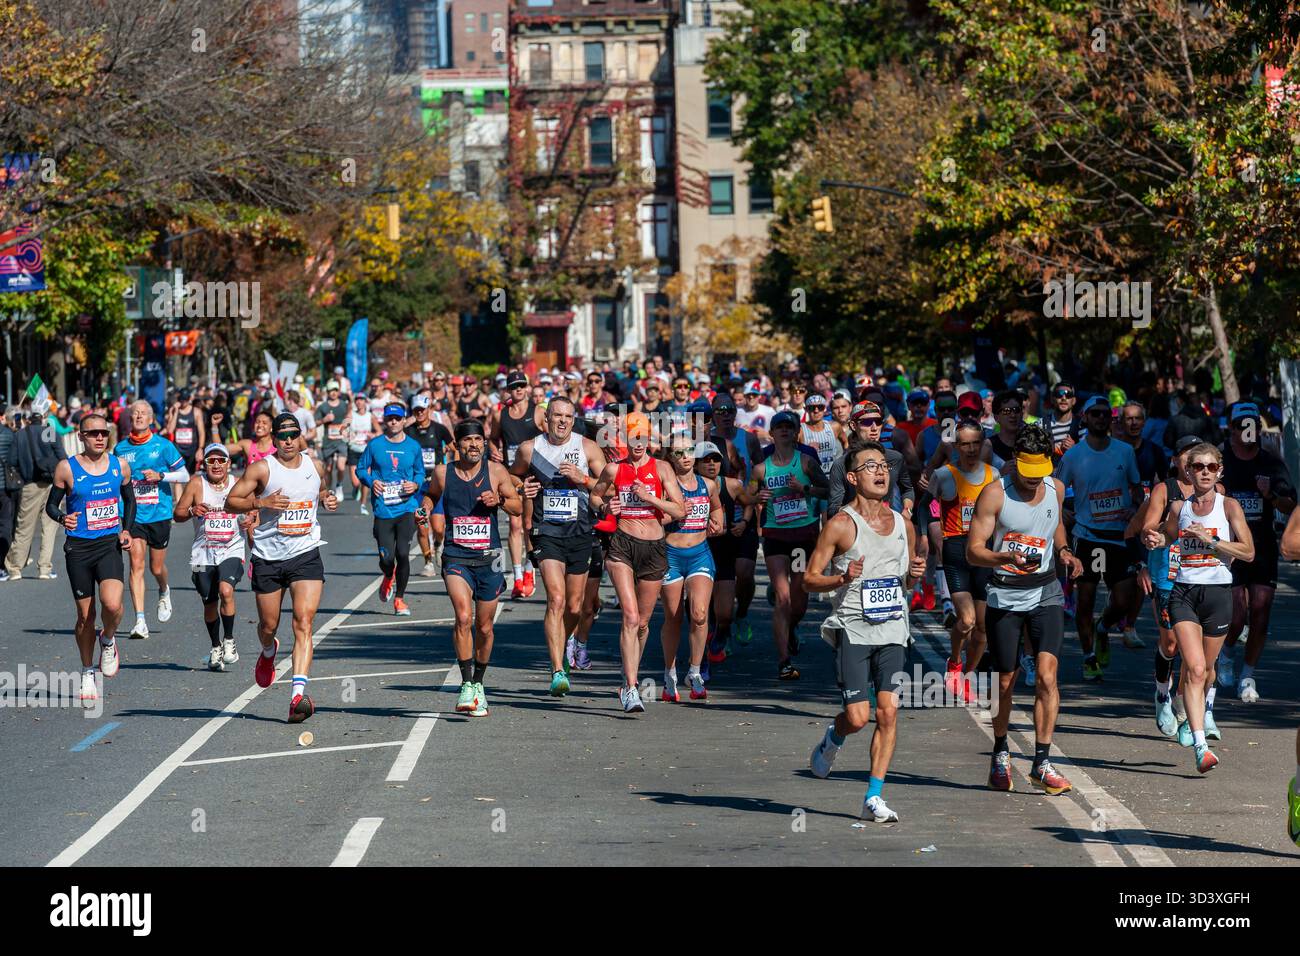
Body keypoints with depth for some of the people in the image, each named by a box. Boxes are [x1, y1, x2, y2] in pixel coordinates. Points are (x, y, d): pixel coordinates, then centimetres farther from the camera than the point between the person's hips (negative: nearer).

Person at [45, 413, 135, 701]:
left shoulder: (120, 466, 4)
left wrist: (126, 530, 3)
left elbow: (129, 500, 18)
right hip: (78, 547, -1)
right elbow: (51, 505, 5)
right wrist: (62, 518, -16)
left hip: (109, 545, 1)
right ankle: (88, 674, 24)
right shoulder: (67, 468, -4)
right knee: (85, 615, 5)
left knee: (112, 604, -22)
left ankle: (107, 640, 12)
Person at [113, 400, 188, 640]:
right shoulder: (121, 448, 5)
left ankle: (164, 593, 46)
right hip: (133, 514, 1)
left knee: (157, 567, 9)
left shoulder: (163, 445, -2)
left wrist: (160, 476, -14)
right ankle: (140, 622, -14)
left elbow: (184, 476, 0)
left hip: (159, 514, -1)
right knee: (136, 564, -11)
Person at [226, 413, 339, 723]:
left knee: (304, 620, -17)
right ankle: (268, 652, 50)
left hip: (305, 555, 1)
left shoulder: (315, 467, 6)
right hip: (268, 557, -1)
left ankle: (298, 692, -26)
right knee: (269, 625, 11)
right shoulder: (261, 469, -5)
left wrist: (327, 499, 6)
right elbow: (230, 502, -4)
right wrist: (261, 502, -19)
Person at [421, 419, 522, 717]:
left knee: (484, 627, 11)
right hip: (456, 557, -1)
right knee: (463, 617, -22)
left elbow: (518, 507, 7)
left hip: (488, 558, 1)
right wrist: (425, 509, 1)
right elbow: (430, 494, 22)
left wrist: (499, 500, -12)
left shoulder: (495, 471, 0)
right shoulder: (443, 473, 1)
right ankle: (466, 685, -18)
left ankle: (478, 684, 31)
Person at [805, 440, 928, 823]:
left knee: (888, 711, -6)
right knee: (858, 717, -9)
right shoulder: (840, 525, -5)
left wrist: (915, 574, 1)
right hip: (853, 629, -4)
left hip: (893, 629, 4)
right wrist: (843, 579, -21)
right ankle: (832, 740, 27)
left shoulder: (903, 525, 11)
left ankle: (874, 798, 1)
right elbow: (810, 578, -3)